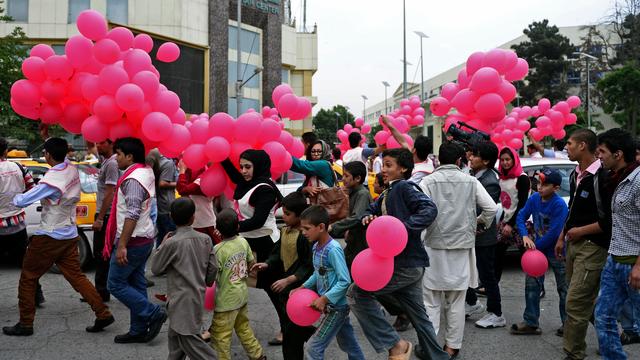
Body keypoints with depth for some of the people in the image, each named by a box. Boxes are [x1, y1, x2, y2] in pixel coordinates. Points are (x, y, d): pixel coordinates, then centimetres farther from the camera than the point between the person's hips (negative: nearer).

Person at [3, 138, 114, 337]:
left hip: (49, 236, -7)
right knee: (76, 276, 11)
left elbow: (21, 202, -20)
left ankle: (25, 324, 13)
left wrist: (17, 197, 2)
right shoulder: (72, 170, -2)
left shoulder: (52, 180, -23)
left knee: (28, 277, 7)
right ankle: (103, 314, 6)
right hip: (70, 235, 7)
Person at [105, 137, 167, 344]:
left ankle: (153, 313, -2)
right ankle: (139, 330, 18)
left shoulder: (132, 179, -19)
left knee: (115, 284, -1)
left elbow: (132, 214, -25)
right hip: (144, 239, 10)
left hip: (133, 241, -10)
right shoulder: (146, 172, 12)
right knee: (136, 284, 13)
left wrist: (122, 245, -26)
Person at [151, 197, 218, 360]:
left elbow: (156, 268, -5)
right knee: (176, 335, 20)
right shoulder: (205, 239, -1)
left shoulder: (172, 243, -16)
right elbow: (213, 269, 5)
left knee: (189, 339, -2)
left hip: (182, 301, -7)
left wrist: (162, 245, 6)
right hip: (198, 296, 7)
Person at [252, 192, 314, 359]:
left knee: (292, 331, -1)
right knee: (289, 325, 20)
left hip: (299, 288, -9)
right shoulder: (284, 231, 6)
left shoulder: (305, 236, -22)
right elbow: (278, 253, 14)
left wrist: (288, 280, -25)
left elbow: (309, 266, -22)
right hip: (285, 286, 9)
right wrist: (267, 264, -4)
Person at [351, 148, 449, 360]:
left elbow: (429, 210, -23)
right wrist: (367, 217, -1)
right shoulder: (389, 192, 16)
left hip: (407, 263, -9)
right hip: (408, 263, 9)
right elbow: (372, 209, 22)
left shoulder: (404, 187, -11)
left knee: (357, 293, -9)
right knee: (417, 313, 17)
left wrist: (403, 227, -32)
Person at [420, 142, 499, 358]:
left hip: (434, 245, -2)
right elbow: (491, 208, -2)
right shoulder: (471, 182, 2)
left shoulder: (428, 181, -4)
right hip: (462, 245, 2)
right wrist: (480, 222, 17)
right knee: (456, 301, 11)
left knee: (431, 300, 5)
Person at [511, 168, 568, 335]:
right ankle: (531, 323, 13)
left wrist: (536, 246, -16)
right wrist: (525, 236, -17)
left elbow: (553, 233, -24)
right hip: (538, 248, 6)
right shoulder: (534, 198, -5)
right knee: (531, 285, 6)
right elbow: (521, 216, -1)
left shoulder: (559, 205, -23)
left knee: (563, 288, 8)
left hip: (556, 251, -6)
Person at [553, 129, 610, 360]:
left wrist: (581, 231, -14)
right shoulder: (575, 175, 12)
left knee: (576, 302, -8)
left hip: (592, 246, -9)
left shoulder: (602, 178, -16)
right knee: (584, 299, 17)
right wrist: (562, 237, 20)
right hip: (574, 244, 9)